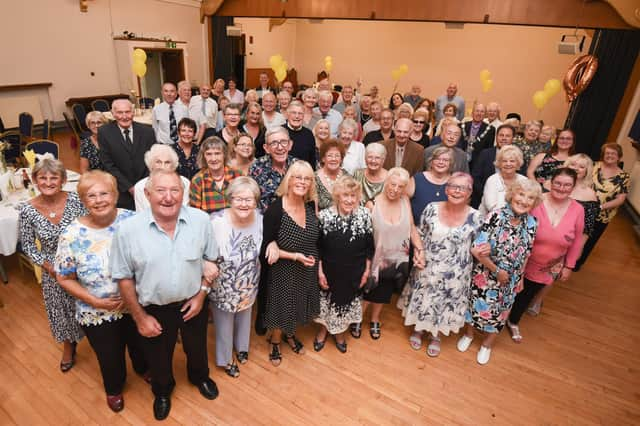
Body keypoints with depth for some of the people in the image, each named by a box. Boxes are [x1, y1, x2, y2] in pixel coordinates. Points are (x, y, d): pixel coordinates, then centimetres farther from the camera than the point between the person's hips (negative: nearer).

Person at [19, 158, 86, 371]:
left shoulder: (75, 200, -17)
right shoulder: (28, 211, -15)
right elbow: (28, 245, -4)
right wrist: (49, 267, -12)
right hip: (53, 270, 1)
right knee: (62, 309, 20)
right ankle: (68, 347, 48)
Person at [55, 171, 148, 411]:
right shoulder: (72, 235, -18)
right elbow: (64, 279, -7)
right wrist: (95, 301, -17)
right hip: (98, 315, -1)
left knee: (140, 344, 26)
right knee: (110, 357, 22)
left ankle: (143, 368, 61)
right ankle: (114, 389, 55)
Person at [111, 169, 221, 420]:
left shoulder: (201, 220, -17)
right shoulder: (127, 230, -20)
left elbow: (211, 260, -2)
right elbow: (124, 277, -9)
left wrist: (202, 294, -8)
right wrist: (139, 317, -7)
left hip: (193, 303, 1)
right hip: (154, 309, -1)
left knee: (197, 349, 27)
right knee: (158, 358, 25)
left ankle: (200, 377, 60)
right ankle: (162, 391, 57)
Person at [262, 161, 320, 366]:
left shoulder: (311, 206, -7)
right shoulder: (275, 210, -22)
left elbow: (315, 240, 4)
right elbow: (266, 247, -18)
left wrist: (319, 267, -4)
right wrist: (296, 256, -22)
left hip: (308, 271, 5)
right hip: (284, 272, -5)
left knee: (298, 306, 24)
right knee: (282, 308, 15)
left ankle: (290, 335, 54)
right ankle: (275, 342, 45)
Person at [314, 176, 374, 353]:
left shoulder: (365, 215, -12)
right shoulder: (324, 215, -16)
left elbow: (369, 246, -3)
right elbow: (317, 247, -8)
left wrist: (367, 270, -1)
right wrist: (320, 272, -8)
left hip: (354, 273, 1)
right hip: (330, 271, -1)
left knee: (347, 301, 20)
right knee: (327, 301, 18)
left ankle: (340, 332, 48)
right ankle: (324, 329, 48)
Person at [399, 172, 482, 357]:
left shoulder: (475, 217, -13)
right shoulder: (432, 209, -12)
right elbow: (419, 234, 1)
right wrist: (419, 251, -9)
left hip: (454, 275, 0)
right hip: (427, 269, 0)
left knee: (445, 305, 19)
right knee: (423, 300, 18)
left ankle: (435, 336, 48)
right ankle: (418, 330, 48)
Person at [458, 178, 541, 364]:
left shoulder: (531, 223, -10)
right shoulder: (495, 216, -24)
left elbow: (525, 255, 3)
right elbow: (476, 250, -24)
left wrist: (520, 278, 7)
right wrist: (496, 270, -16)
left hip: (510, 279, 4)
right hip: (485, 275, -3)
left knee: (499, 312, 20)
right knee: (477, 305, 16)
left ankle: (487, 344, 47)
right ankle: (468, 334, 48)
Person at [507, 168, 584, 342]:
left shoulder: (577, 210, -11)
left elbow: (576, 241, 1)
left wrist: (569, 266, 5)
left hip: (549, 268, 3)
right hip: (523, 262, -3)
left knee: (528, 295, 22)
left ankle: (513, 322, 47)